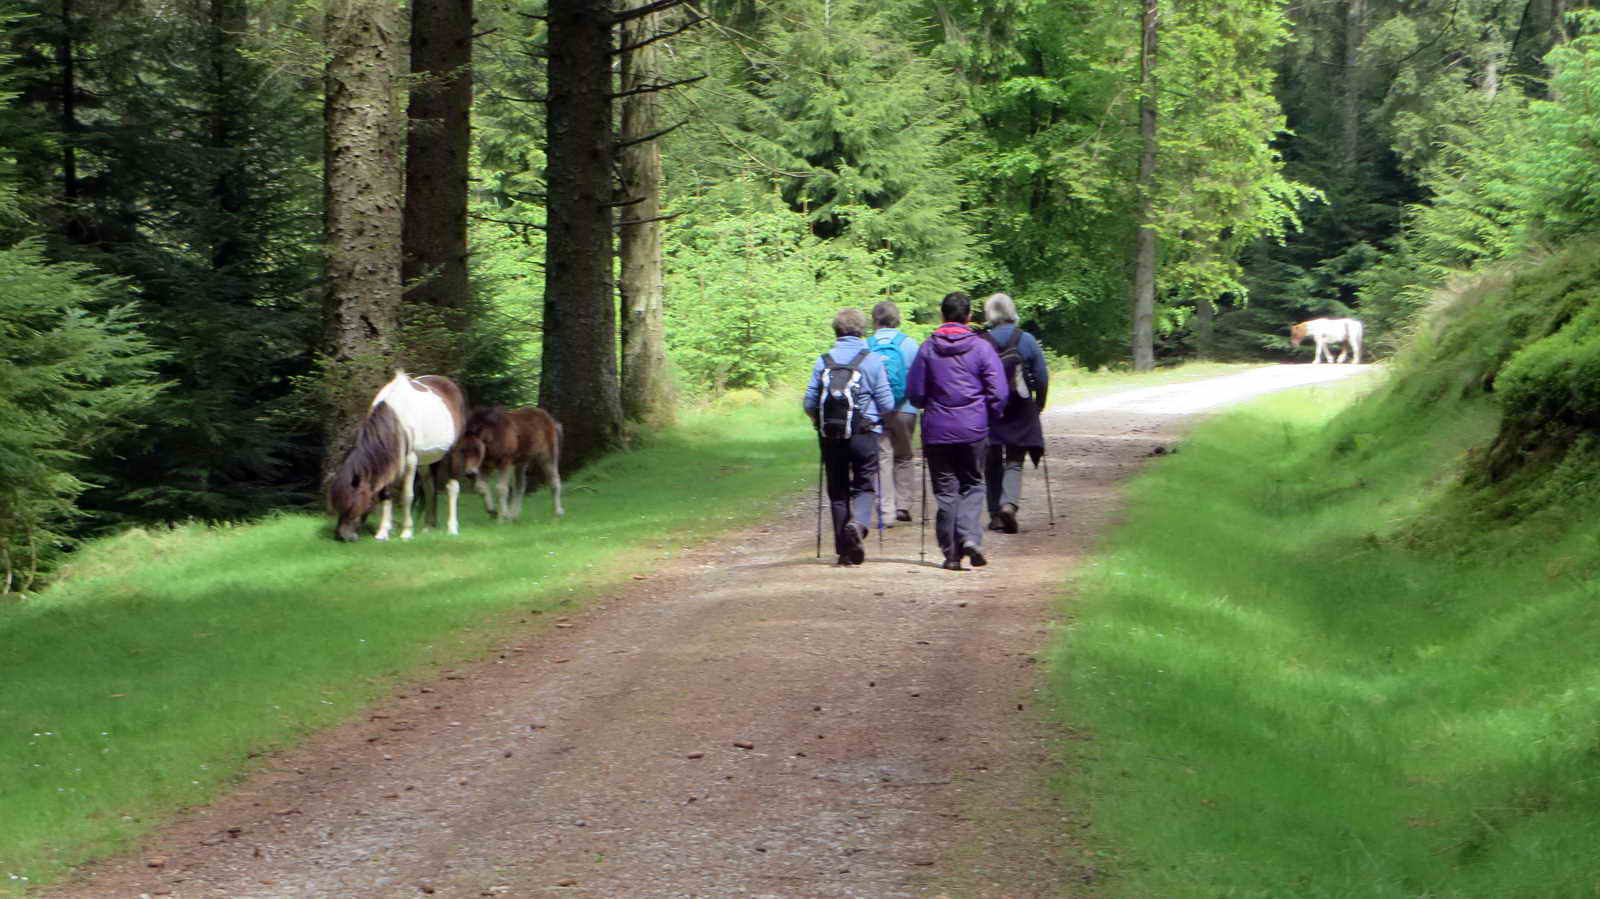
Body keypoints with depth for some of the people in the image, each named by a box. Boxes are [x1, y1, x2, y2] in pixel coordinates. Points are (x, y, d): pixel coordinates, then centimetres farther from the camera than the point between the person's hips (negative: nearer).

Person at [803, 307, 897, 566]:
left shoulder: (823, 361, 2)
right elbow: (886, 403, -3)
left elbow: (809, 402, 1)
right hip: (863, 434, -2)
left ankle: (845, 550, 10)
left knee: (837, 490, 10)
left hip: (830, 437, 2)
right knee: (865, 486, 7)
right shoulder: (872, 360, -4)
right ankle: (858, 523, -23)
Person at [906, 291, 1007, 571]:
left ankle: (951, 553, 6)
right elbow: (999, 393, -5)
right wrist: (988, 418, 13)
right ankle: (970, 537, -9)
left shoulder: (928, 348, 0)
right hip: (973, 429, -1)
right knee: (972, 485, 12)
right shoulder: (981, 348, -4)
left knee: (945, 490, 7)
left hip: (937, 431, 1)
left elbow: (914, 393, 3)